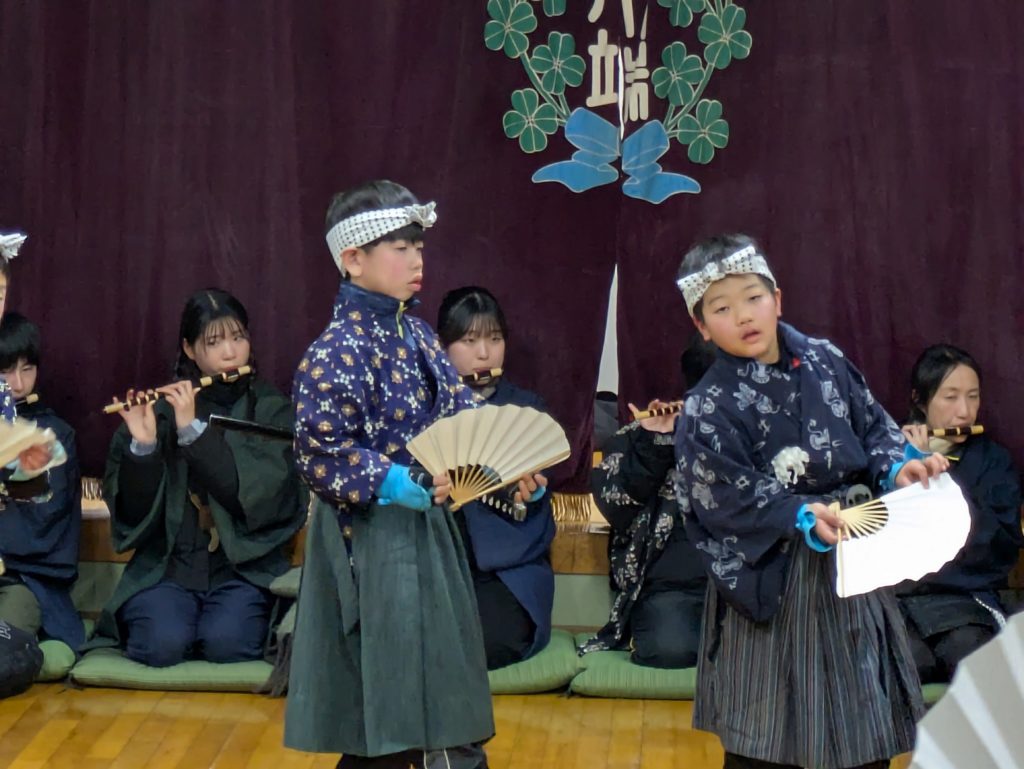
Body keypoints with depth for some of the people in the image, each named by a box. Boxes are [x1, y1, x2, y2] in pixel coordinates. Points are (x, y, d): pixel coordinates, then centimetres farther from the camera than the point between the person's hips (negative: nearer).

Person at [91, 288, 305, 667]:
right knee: (162, 645, -26)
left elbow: (264, 494, -14)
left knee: (226, 643, -28)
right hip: (166, 565, 1)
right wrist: (142, 446, -18)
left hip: (243, 566, 0)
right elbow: (132, 511, 0)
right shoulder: (161, 407, 4)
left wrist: (194, 430, -18)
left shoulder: (271, 408, 3)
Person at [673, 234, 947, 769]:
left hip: (853, 559, 5)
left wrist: (896, 467, -13)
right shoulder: (709, 410, -13)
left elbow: (874, 427, 7)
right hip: (774, 574, -4)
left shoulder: (825, 361, 0)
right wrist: (803, 518, -26)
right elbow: (729, 503, -15)